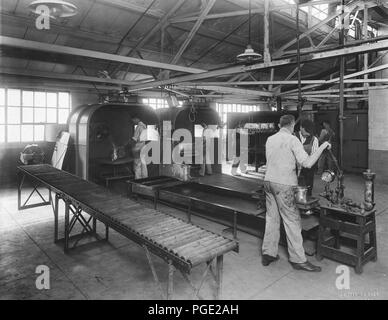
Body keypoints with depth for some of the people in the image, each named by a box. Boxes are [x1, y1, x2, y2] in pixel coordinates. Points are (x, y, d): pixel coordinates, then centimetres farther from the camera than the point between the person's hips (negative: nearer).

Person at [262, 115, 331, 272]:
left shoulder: (270, 139, 12)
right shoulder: (292, 140, -8)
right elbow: (307, 162, -16)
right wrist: (322, 147, -6)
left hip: (269, 181, 7)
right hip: (283, 184, -7)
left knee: (272, 218, 13)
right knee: (292, 220, 1)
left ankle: (268, 254, 20)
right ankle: (298, 259, 9)